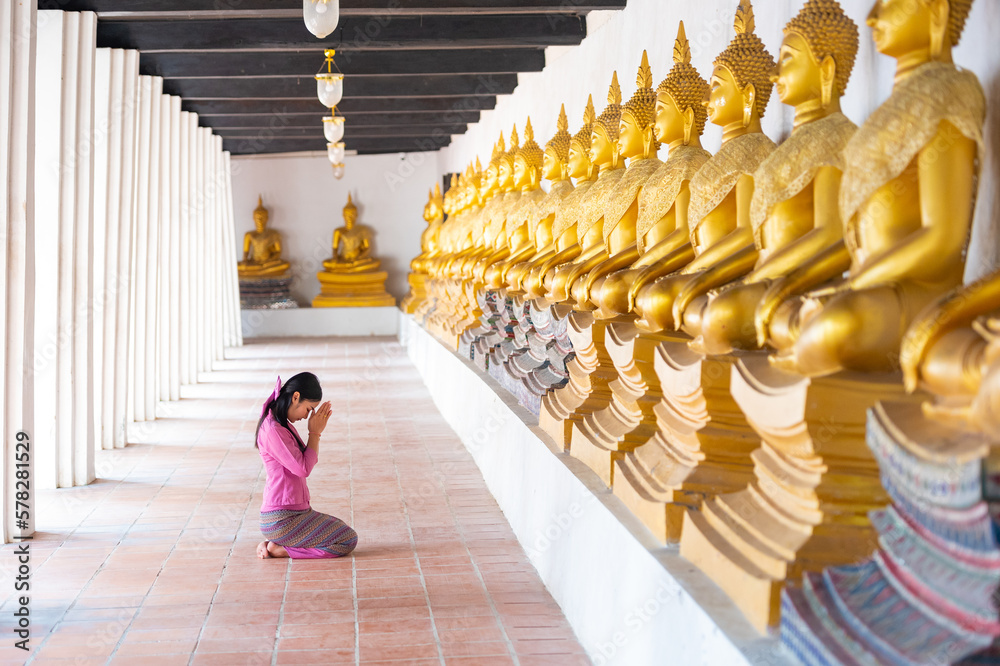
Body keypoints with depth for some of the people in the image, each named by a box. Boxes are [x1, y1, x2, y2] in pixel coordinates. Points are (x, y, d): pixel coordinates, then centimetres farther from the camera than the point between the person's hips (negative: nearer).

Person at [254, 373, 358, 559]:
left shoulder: (283, 425, 13)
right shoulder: (272, 430, -20)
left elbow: (308, 460, 15)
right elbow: (303, 469, -18)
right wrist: (315, 433, -10)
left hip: (293, 512, 10)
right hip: (282, 520, -10)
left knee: (340, 528, 24)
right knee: (348, 540, -6)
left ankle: (272, 542, 11)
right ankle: (279, 549, -6)